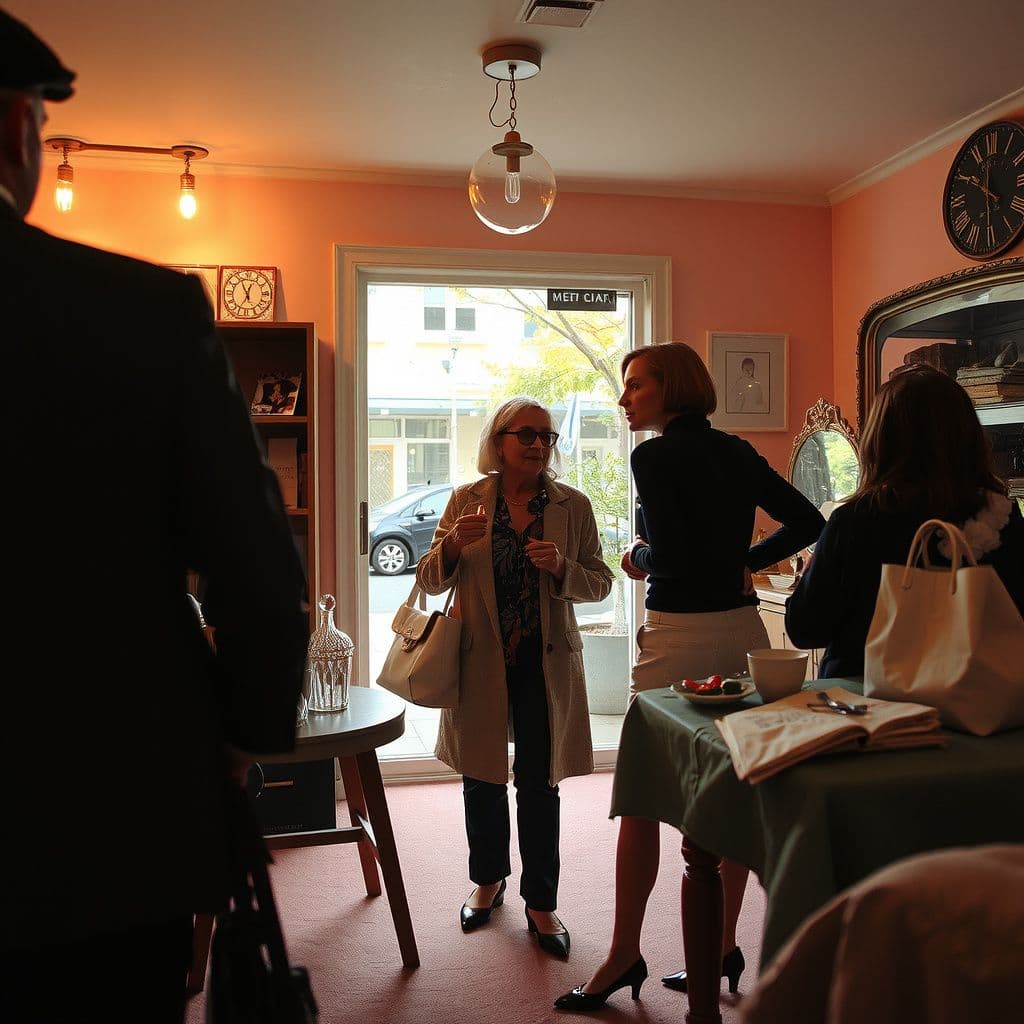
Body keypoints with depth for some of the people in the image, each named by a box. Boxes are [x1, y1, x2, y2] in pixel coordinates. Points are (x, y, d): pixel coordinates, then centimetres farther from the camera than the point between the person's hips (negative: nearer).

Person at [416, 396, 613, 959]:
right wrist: (453, 544, -18)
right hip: (481, 659, 1)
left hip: (545, 660, -1)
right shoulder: (466, 500, 1)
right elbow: (429, 580, 2)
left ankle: (540, 902, 20)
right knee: (482, 779, 14)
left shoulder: (573, 505, 0)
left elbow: (599, 583, 3)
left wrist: (562, 567, -18)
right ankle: (487, 880, 37)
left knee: (538, 783, 4)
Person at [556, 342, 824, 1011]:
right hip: (742, 628, 7)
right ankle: (723, 946, 24)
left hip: (681, 636, -7)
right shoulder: (737, 453, 9)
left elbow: (672, 554, -20)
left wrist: (639, 558, 0)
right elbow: (809, 522, 10)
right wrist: (745, 562, 12)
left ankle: (624, 956, 15)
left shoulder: (655, 455, -10)